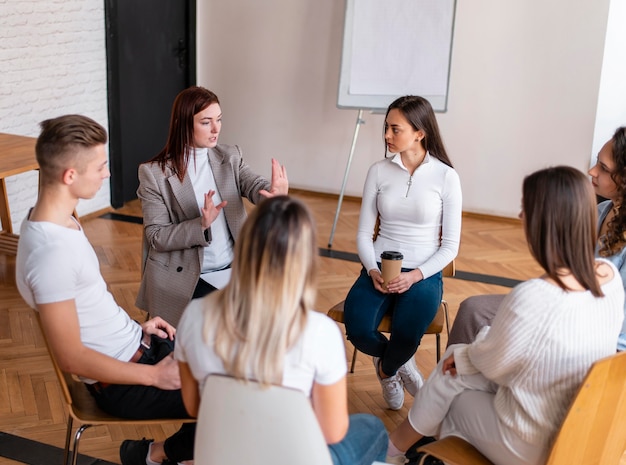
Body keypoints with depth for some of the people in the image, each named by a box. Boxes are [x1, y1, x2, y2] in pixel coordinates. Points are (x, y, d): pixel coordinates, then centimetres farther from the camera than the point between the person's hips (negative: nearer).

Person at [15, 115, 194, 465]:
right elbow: (72, 357, -25)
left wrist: (136, 327, 12)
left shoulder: (60, 220, 0)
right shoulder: (50, 252, -29)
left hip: (133, 343, 9)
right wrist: (154, 376, -19)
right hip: (121, 382, -9)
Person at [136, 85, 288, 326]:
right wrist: (201, 225, -24)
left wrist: (275, 192, -38)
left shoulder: (231, 157, 5)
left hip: (233, 268, 4)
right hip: (183, 277, -4)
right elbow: (156, 237, -8)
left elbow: (255, 186, -13)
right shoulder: (154, 173, -7)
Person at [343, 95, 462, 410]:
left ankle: (386, 369, 7)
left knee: (405, 334, -30)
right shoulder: (378, 171, 2)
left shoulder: (446, 176, -5)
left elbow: (450, 245, -3)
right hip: (379, 268, 2)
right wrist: (372, 271, -14)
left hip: (424, 274, -2)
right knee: (358, 330, -25)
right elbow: (363, 233, 4)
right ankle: (400, 364, 9)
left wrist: (415, 276, -17)